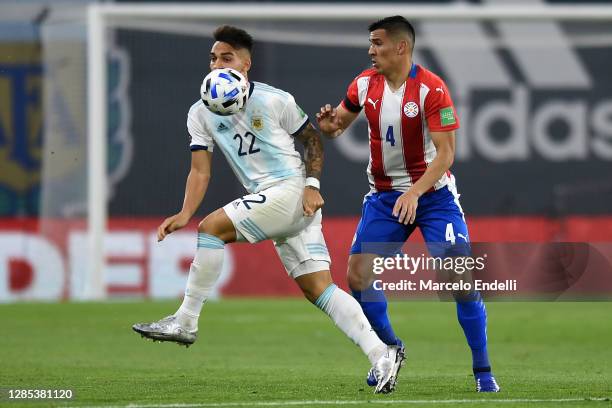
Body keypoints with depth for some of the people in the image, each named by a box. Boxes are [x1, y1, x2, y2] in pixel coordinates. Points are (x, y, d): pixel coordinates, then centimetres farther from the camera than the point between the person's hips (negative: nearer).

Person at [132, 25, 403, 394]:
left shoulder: (275, 101, -6)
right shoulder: (201, 114, 9)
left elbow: (313, 141, 5)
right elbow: (200, 171, 5)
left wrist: (312, 185, -8)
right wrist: (184, 215, -10)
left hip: (291, 191, -6)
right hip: (268, 200, 6)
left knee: (212, 227, -18)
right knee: (317, 287, -2)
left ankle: (185, 322, -11)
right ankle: (381, 354, -3)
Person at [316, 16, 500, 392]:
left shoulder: (431, 88, -18)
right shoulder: (365, 84, -2)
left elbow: (446, 152, -20)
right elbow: (338, 125, 13)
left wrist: (415, 193, -32)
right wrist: (328, 124, -12)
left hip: (433, 192, -5)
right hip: (384, 195, 5)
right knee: (358, 276, -5)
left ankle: (483, 371, -5)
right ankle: (391, 348, 20)